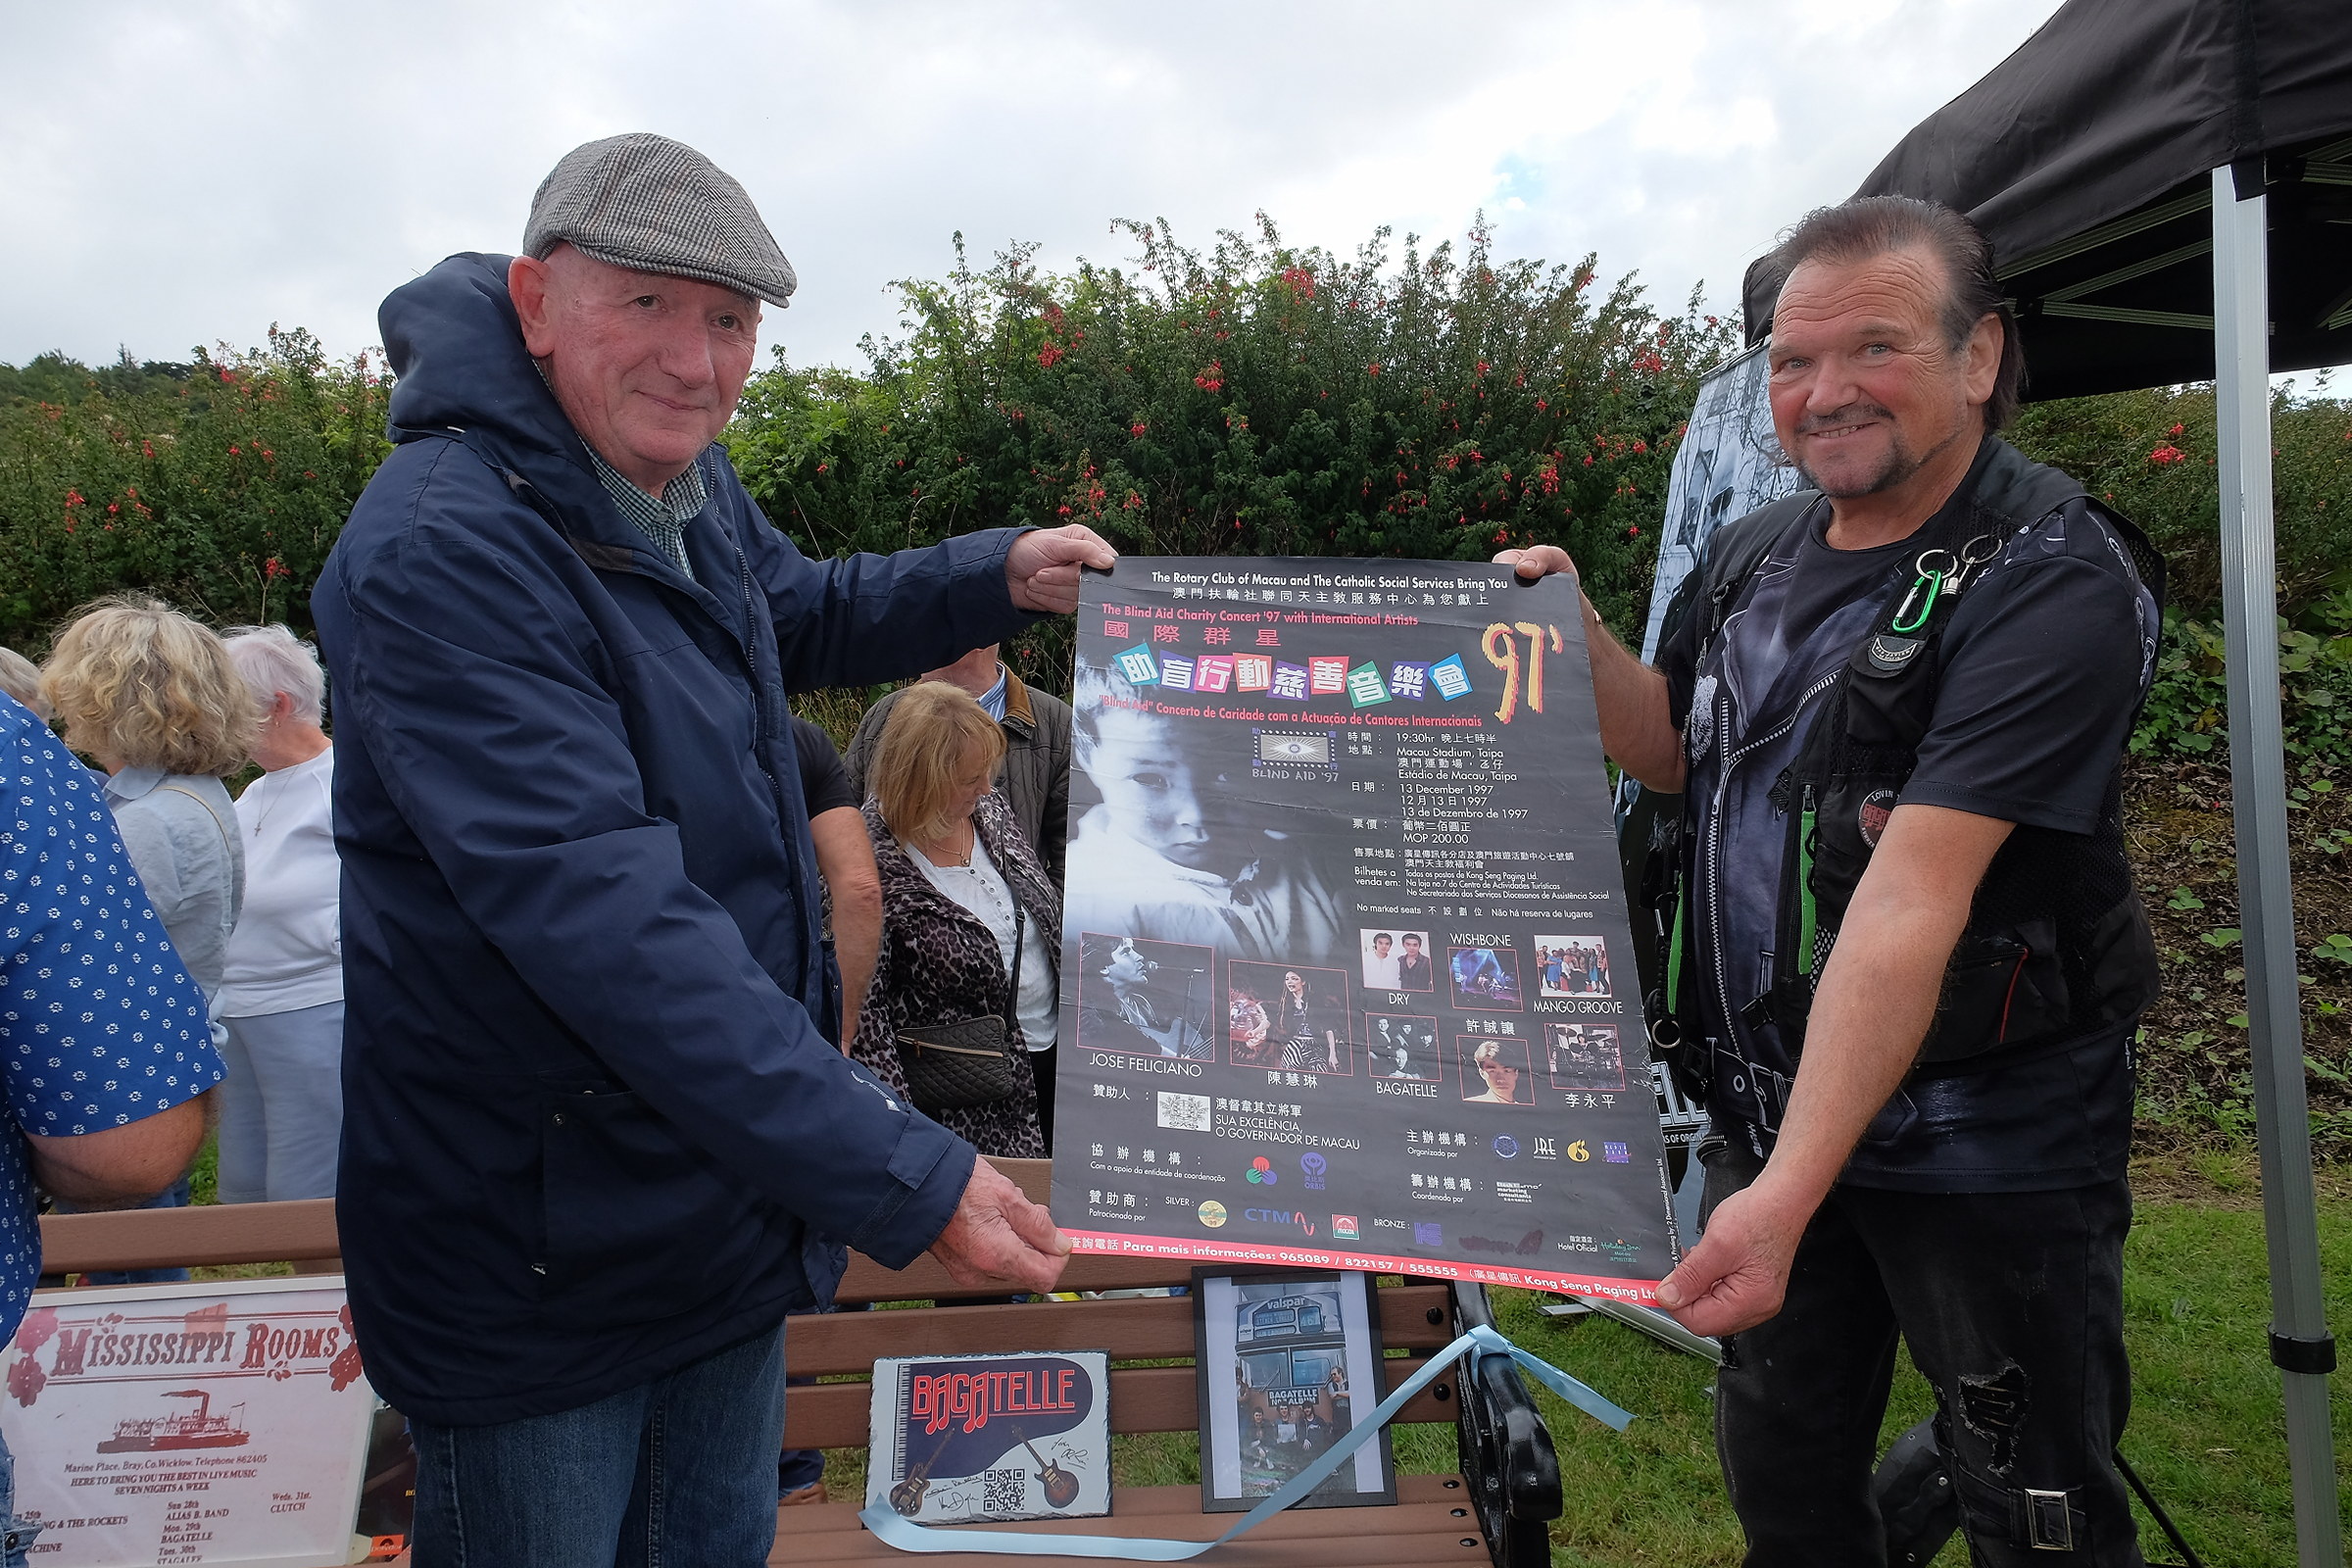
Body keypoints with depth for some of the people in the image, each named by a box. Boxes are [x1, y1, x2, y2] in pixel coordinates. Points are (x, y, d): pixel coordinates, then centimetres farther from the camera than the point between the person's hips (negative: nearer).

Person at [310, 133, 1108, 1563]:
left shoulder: (687, 488, 2)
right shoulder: (439, 551, -26)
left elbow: (800, 619, 24)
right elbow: (609, 924, -35)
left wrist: (1000, 578, 6)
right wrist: (903, 1178, -37)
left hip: (739, 1199, 8)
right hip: (538, 1259, -8)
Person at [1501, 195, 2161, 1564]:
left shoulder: (2056, 582, -20)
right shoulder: (1758, 552, 3)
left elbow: (1913, 894, -30)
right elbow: (1676, 754, 18)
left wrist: (1789, 1192, -35)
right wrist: (1575, 631, 0)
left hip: (1984, 1144, -6)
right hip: (1771, 1103, 6)